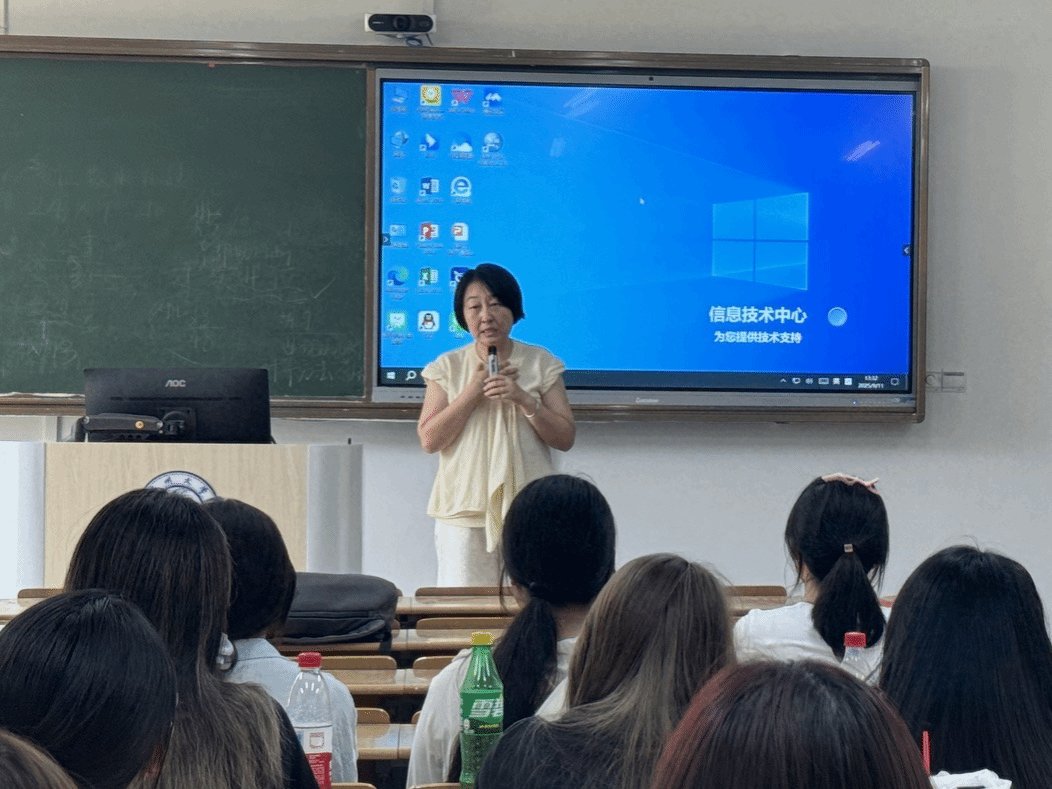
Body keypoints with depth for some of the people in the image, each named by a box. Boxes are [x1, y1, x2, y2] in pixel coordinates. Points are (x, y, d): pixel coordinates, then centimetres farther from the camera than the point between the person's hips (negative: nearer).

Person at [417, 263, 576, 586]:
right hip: (464, 511, 0)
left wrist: (524, 399, -12)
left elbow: (565, 438, 2)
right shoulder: (448, 367, 7)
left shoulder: (541, 363, 6)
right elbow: (429, 439, -1)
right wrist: (473, 391, -9)